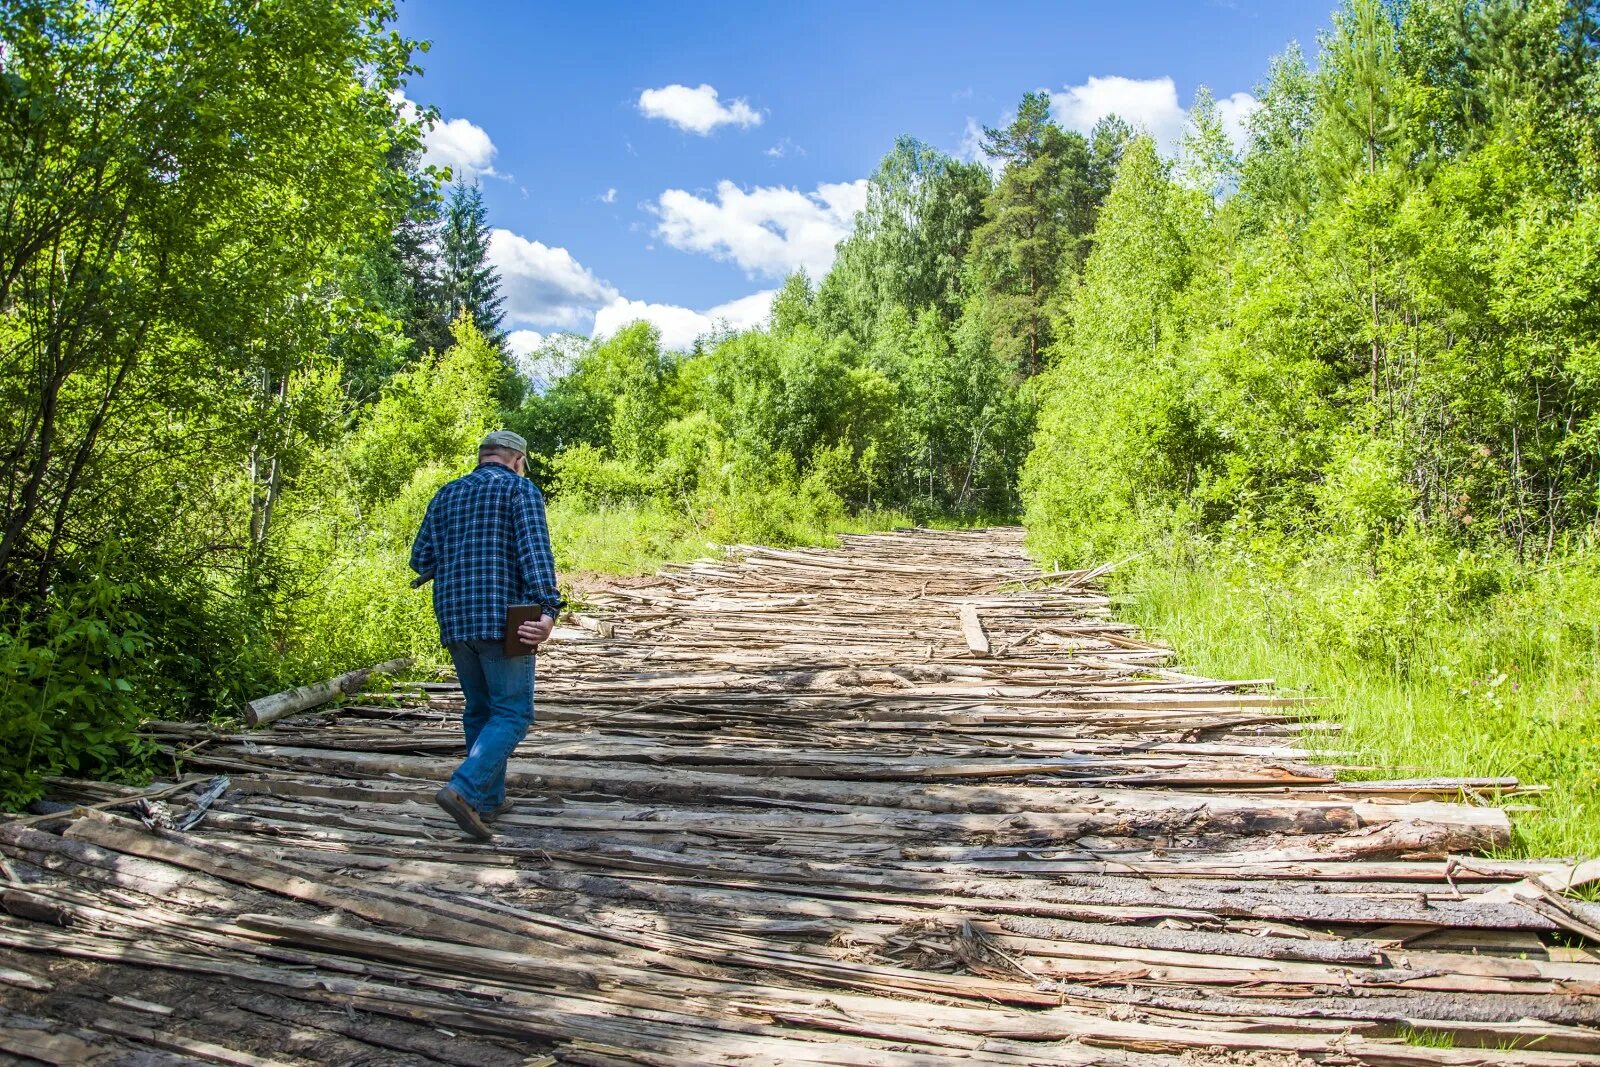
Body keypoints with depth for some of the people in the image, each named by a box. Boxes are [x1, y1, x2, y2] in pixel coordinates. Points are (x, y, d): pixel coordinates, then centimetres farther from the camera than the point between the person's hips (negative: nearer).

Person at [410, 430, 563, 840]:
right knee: (512, 713, -2)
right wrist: (548, 609, -25)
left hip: (455, 620, 6)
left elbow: (421, 559, 12)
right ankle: (465, 790, -18)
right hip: (503, 620, -6)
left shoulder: (446, 494, 17)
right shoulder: (521, 490, 1)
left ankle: (489, 799, 20)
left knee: (480, 710, 17)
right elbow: (535, 550, -15)